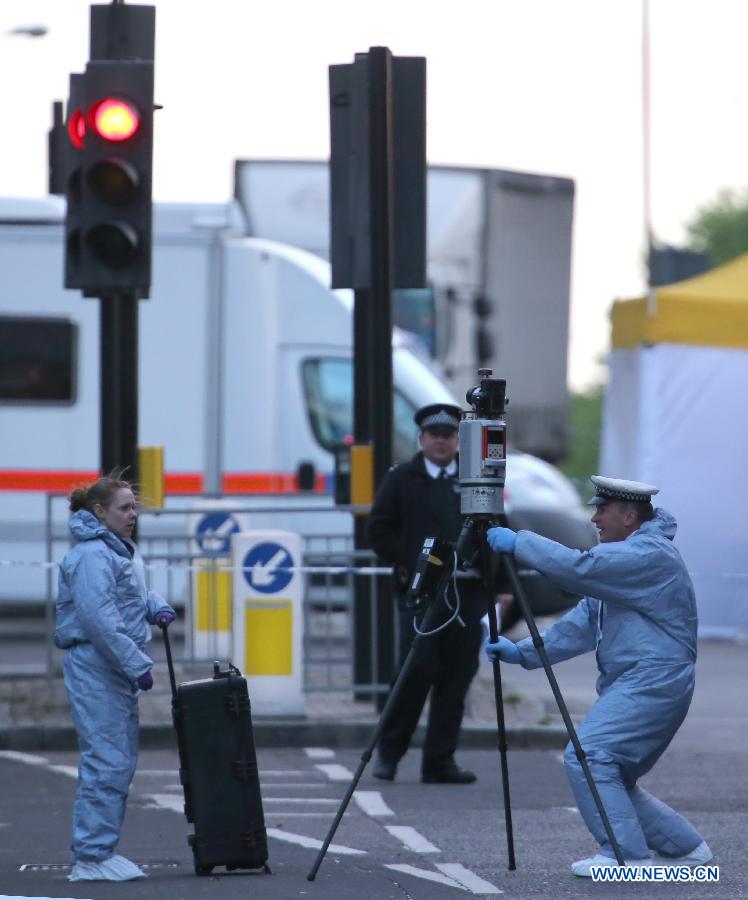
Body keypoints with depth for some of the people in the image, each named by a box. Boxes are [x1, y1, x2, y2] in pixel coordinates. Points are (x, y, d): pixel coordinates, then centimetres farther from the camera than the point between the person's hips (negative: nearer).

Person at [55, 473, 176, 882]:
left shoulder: (122, 551, 18)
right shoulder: (91, 556, -15)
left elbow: (133, 595, 32)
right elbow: (99, 617, -23)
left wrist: (155, 606, 9)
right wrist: (136, 663, -23)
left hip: (116, 670, 11)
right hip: (95, 668, -11)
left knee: (122, 760, 11)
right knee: (107, 762, -12)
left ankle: (101, 851, 17)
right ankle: (90, 857, -10)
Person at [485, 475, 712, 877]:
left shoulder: (649, 555, -13)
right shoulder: (625, 556, 20)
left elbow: (579, 568, -26)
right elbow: (583, 623, 16)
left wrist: (519, 543, -17)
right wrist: (524, 652, 7)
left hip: (654, 681, -11)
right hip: (628, 684, 11)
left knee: (587, 756, -18)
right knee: (614, 778, 11)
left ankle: (626, 854, -15)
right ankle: (687, 848, 20)